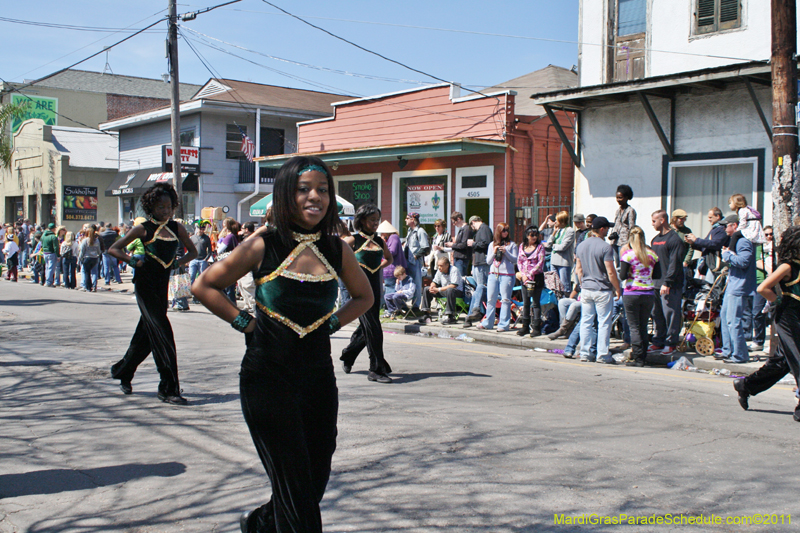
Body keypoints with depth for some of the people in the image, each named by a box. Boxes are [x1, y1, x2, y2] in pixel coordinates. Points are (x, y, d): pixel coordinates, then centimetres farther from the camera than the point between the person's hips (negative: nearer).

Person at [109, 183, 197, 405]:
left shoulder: (177, 228, 7)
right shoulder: (144, 229, -5)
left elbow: (192, 251, 16)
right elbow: (113, 249, -2)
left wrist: (178, 262, 0)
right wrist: (133, 261, -15)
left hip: (162, 285, 6)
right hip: (145, 285, -6)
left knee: (146, 334, 15)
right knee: (162, 333, -11)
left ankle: (123, 372, 38)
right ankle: (168, 388, -6)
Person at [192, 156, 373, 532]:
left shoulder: (336, 249, 3)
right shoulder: (263, 246, -6)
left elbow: (364, 296, 20)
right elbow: (204, 286, 2)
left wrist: (333, 322, 5)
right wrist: (244, 322, -5)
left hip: (319, 377, 5)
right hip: (268, 377, -4)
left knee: (317, 480, 14)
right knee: (295, 486, -2)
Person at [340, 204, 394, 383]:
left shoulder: (379, 241, 11)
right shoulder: (353, 240, -5)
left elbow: (389, 258, 28)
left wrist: (378, 267, 12)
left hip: (375, 286, 6)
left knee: (366, 328, 12)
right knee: (373, 329, -11)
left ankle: (347, 356, 35)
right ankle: (377, 369, -6)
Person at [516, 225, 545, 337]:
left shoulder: (540, 246, -3)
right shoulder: (522, 246, 10)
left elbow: (540, 263, -10)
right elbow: (519, 261, 9)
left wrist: (529, 275, -14)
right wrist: (522, 273, -7)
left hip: (536, 277, -4)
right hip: (524, 277, 4)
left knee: (536, 303, -2)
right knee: (525, 303, 9)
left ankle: (536, 327, 1)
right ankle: (525, 327, 16)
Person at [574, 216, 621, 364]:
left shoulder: (581, 246, 8)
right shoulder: (605, 247, -13)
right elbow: (611, 272, -14)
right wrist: (617, 289, -4)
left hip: (586, 289, 6)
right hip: (602, 290, -6)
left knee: (586, 322, 10)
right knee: (604, 323, 2)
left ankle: (585, 353, 11)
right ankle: (602, 355, 3)